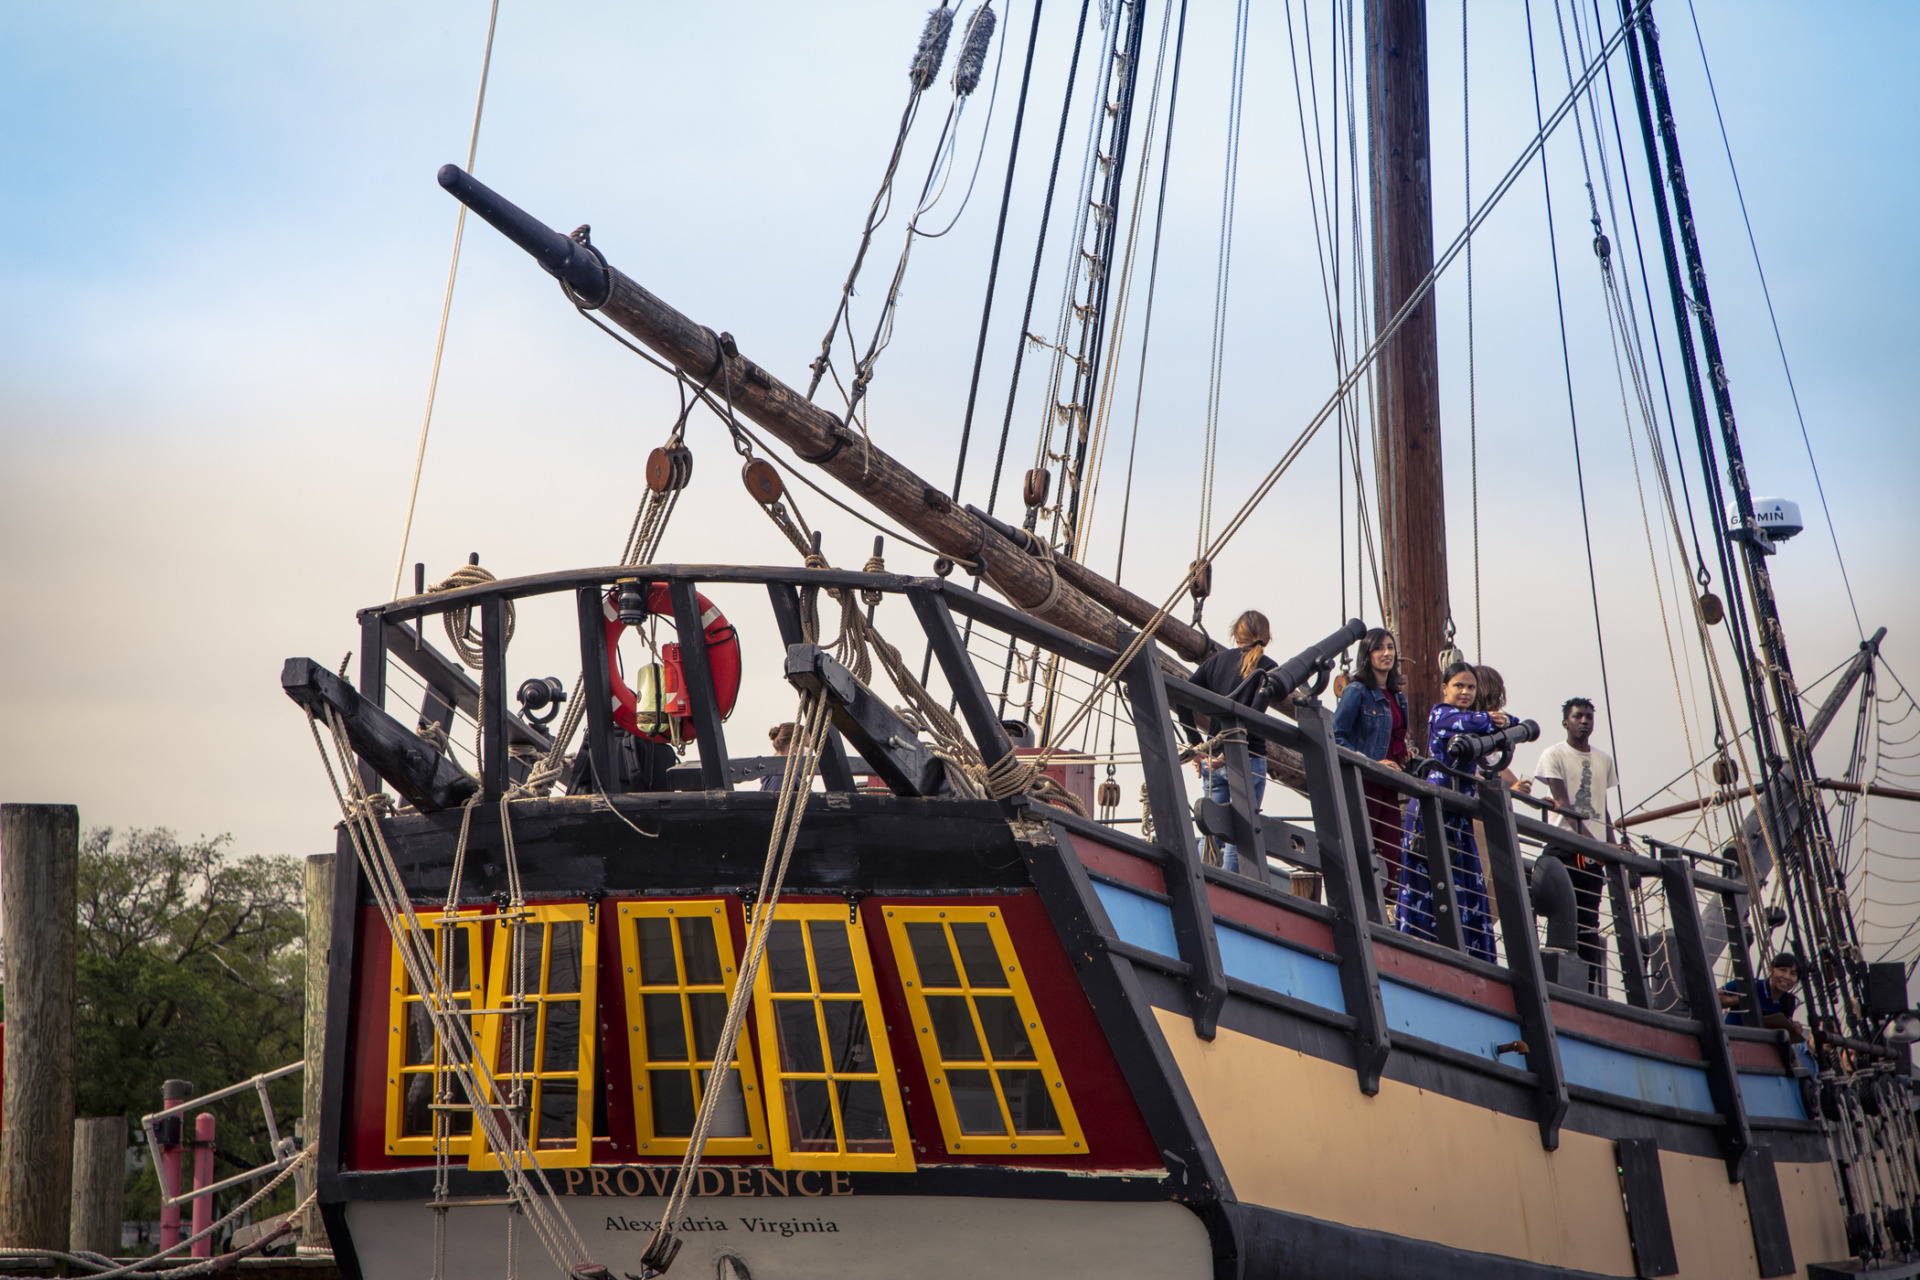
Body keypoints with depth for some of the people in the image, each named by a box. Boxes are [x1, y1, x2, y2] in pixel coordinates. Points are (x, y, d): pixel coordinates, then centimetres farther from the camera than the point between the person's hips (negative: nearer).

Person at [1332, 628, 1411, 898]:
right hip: (1363, 782, -7)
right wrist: (1370, 763, -17)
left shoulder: (1398, 697, 17)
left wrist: (1406, 756, 6)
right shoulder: (1357, 691, -6)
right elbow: (1336, 737, -12)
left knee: (1390, 851, 2)